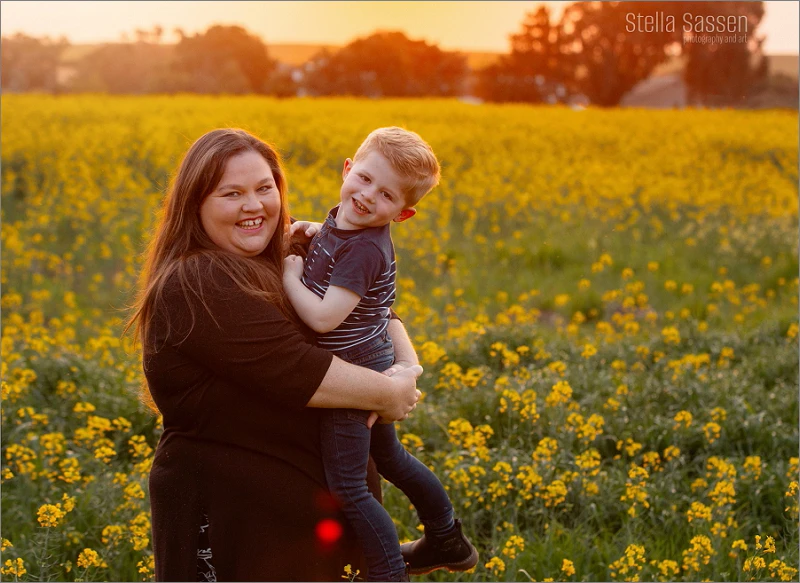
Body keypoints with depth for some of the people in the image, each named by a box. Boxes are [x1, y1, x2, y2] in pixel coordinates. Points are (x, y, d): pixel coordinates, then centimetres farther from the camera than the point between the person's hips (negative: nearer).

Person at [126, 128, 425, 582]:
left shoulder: (286, 265, 8)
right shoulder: (195, 287, -19)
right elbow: (291, 369, -25)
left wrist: (407, 365, -9)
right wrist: (386, 394, -15)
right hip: (230, 513, -8)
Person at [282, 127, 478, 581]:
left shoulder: (365, 249, -27)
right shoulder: (341, 219, 1)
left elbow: (323, 318, -32)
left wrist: (289, 275, -19)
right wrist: (305, 234, 6)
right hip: (374, 372, 10)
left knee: (348, 488, -1)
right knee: (388, 458, 27)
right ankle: (448, 543, 44)